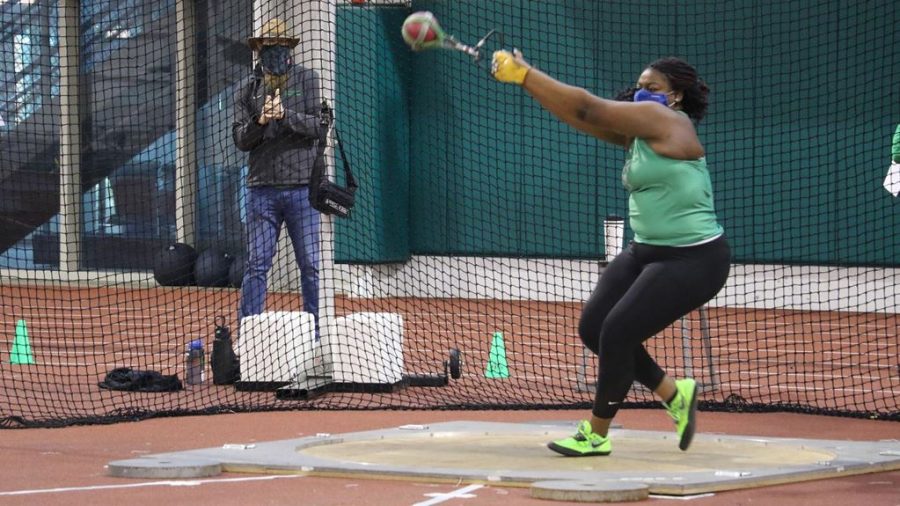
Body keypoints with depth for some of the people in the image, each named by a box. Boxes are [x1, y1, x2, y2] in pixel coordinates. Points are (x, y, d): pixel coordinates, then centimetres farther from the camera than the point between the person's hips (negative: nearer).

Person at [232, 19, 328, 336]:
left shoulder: (307, 80, 5)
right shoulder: (248, 90, 10)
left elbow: (320, 126, -4)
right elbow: (240, 139, 4)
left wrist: (286, 115, -17)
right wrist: (260, 121, -14)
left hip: (302, 187, -1)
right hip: (262, 188, 1)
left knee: (311, 264, 1)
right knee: (256, 264, 1)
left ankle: (317, 334, 7)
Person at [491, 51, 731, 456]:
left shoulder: (667, 121, -16)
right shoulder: (639, 132, 9)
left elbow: (588, 108, -17)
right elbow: (581, 117, 3)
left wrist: (523, 74, -16)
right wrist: (522, 76, -8)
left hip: (693, 260, -10)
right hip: (646, 251, 10)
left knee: (618, 332, -12)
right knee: (593, 327, 2)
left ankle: (596, 434, 6)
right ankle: (674, 393, 21)